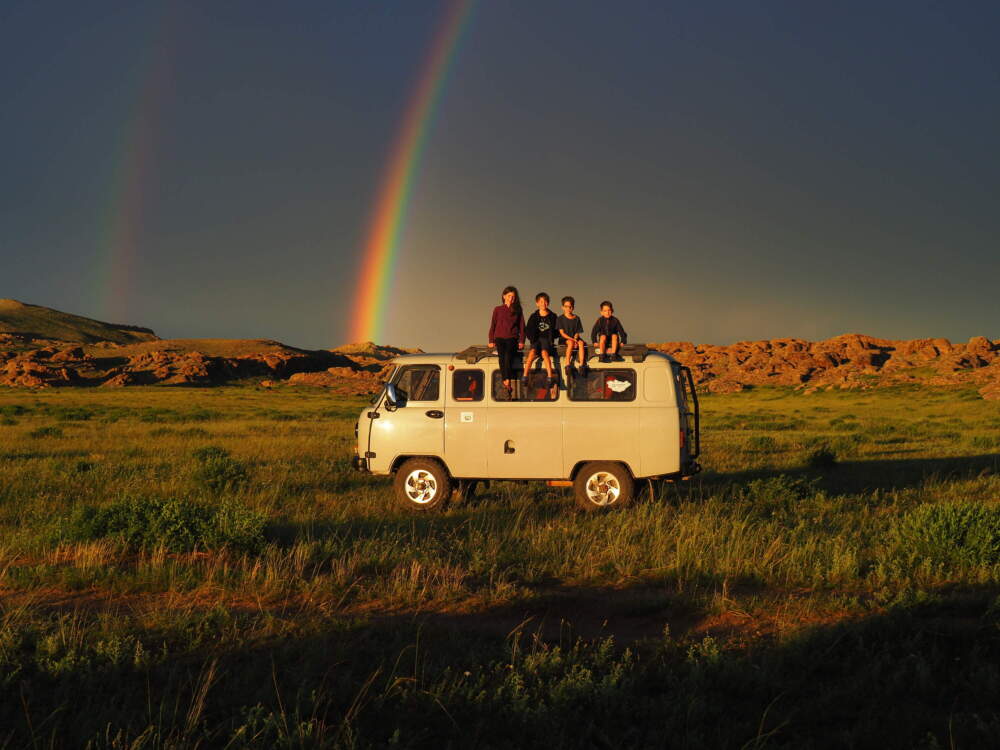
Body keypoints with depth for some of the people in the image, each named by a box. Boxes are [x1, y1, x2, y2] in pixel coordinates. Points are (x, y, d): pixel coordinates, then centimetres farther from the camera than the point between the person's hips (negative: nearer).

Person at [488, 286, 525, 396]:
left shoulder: (517, 310, 12)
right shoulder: (498, 309, 13)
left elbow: (521, 326, 11)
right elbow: (493, 325, 14)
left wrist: (521, 341, 1)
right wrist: (491, 341, 7)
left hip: (512, 338, -1)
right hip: (499, 338, 1)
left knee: (508, 357, -24)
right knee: (502, 358, -19)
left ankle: (507, 382, -35)